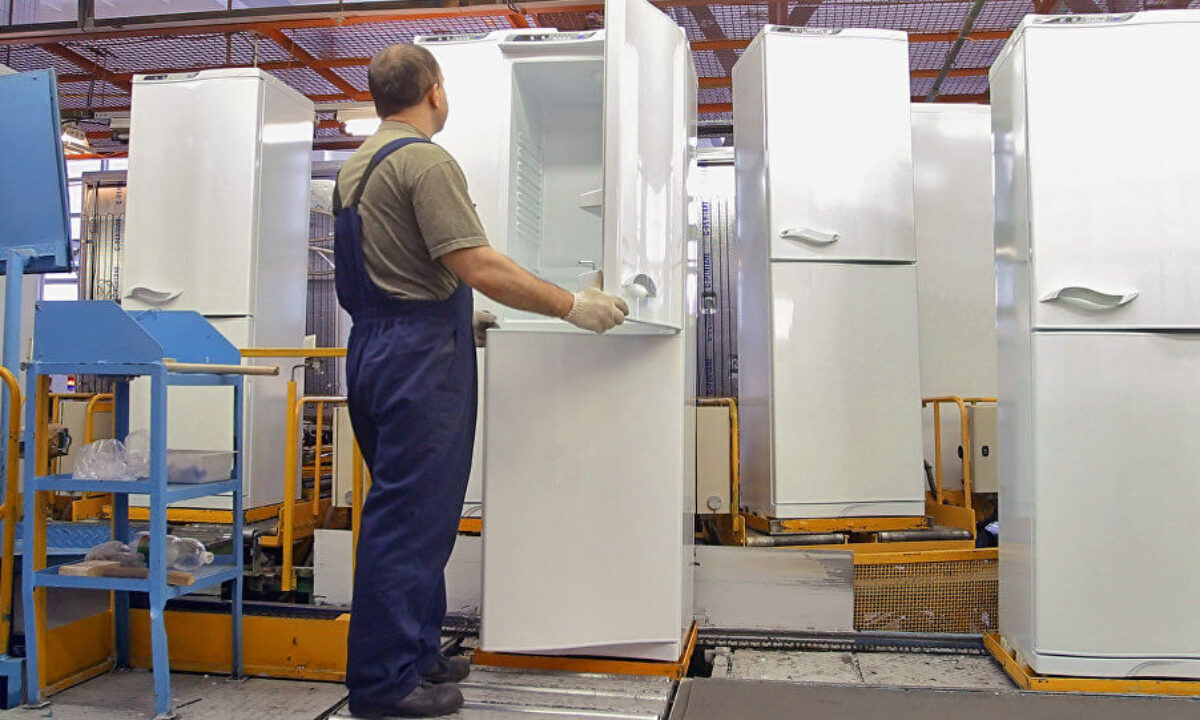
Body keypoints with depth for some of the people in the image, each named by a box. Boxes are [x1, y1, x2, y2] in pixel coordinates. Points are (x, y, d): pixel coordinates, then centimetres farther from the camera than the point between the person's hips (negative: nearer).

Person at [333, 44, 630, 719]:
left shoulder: (359, 164, 18)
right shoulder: (425, 160, -13)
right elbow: (479, 267, -20)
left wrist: (455, 319, 29)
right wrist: (573, 305, -13)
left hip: (373, 350, 10)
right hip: (419, 359, -10)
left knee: (409, 511, 16)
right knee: (409, 517, -4)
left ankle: (415, 651, 27)